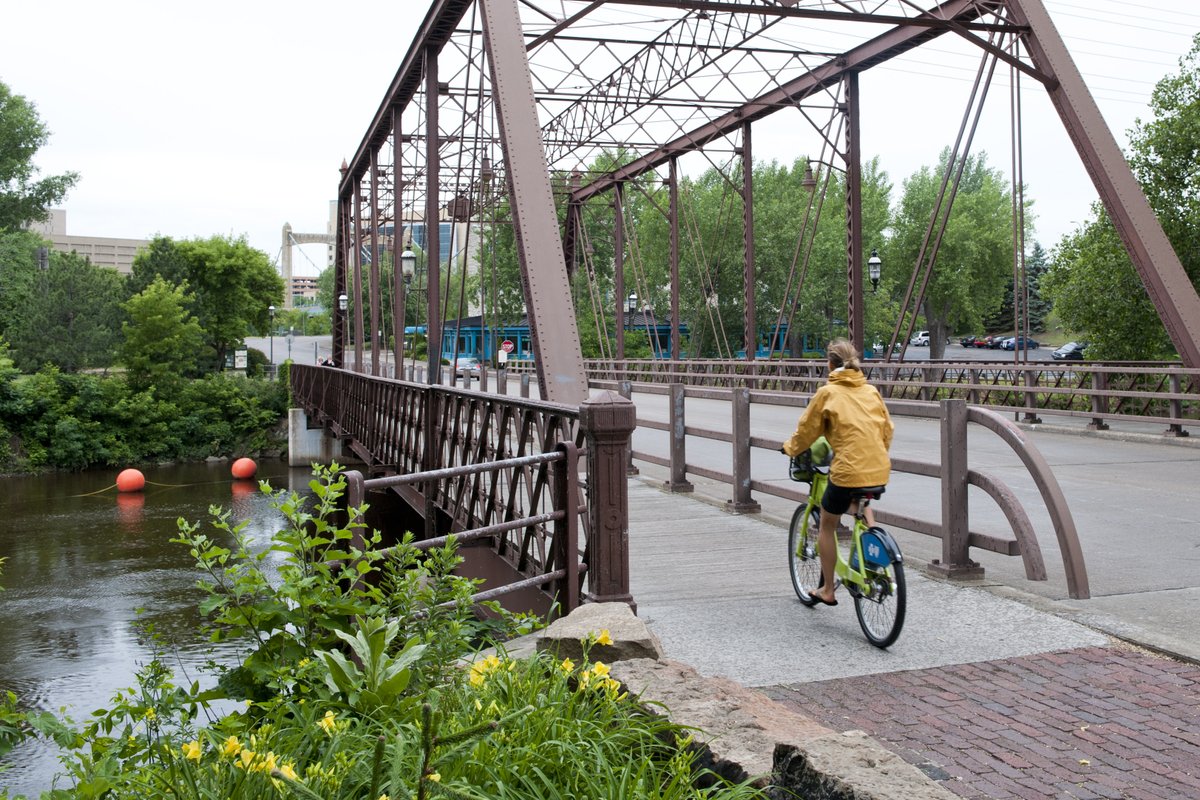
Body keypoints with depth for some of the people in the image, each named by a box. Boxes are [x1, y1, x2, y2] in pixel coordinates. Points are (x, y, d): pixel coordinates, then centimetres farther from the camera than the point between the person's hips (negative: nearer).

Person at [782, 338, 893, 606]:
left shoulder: (827, 392, -3)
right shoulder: (871, 390, 10)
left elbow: (806, 430, 5)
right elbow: (887, 428, 16)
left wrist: (790, 448, 24)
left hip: (849, 469, -5)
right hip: (879, 470, 5)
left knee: (827, 526, 15)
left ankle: (828, 590, 21)